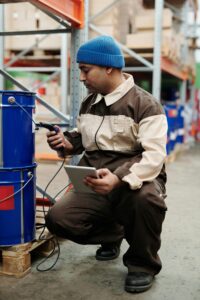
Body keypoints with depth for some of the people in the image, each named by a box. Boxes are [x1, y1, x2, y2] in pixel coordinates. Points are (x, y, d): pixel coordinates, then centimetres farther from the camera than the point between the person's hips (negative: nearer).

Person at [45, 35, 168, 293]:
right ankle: (111, 234, 15)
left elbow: (154, 155, -20)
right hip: (95, 185, 5)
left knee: (147, 199, -39)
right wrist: (66, 142, 3)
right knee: (58, 218, -18)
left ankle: (142, 263, -8)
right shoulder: (89, 103, 12)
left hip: (135, 181, -5)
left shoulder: (144, 104, -9)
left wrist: (119, 179, -37)